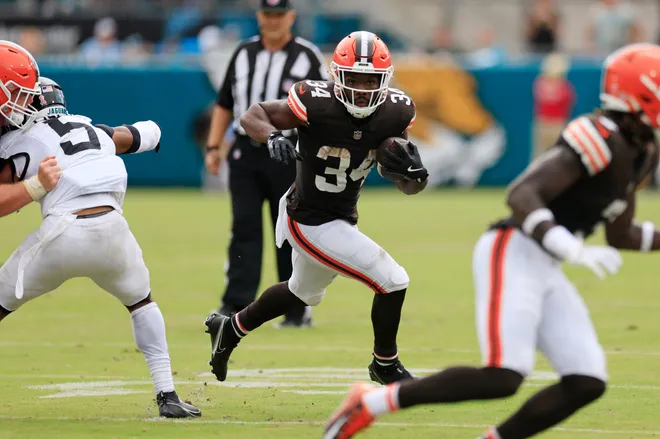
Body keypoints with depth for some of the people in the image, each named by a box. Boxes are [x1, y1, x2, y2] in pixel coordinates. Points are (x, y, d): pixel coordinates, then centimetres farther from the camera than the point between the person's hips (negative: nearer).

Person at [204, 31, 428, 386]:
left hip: (341, 216, 8)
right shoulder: (318, 104, -28)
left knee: (304, 291, 32)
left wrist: (412, 168, -23)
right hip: (313, 223, -8)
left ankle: (230, 329, 53)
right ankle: (385, 365, 16)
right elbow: (252, 116, -17)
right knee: (392, 282, -8)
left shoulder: (393, 113, -12)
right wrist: (272, 136, -38)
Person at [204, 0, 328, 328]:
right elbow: (224, 104, 16)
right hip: (245, 154, 3)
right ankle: (236, 304, -9)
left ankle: (297, 310, 9)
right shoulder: (243, 54, 11)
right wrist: (214, 146, 7)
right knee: (244, 227, -5)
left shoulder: (307, 57, 0)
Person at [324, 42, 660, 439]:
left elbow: (620, 235, 28)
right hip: (515, 255, -10)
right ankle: (373, 402, -10)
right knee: (503, 378, -22)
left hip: (546, 271, 10)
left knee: (587, 384, -2)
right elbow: (521, 195, -25)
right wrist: (576, 251, -34)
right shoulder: (602, 138, -17)